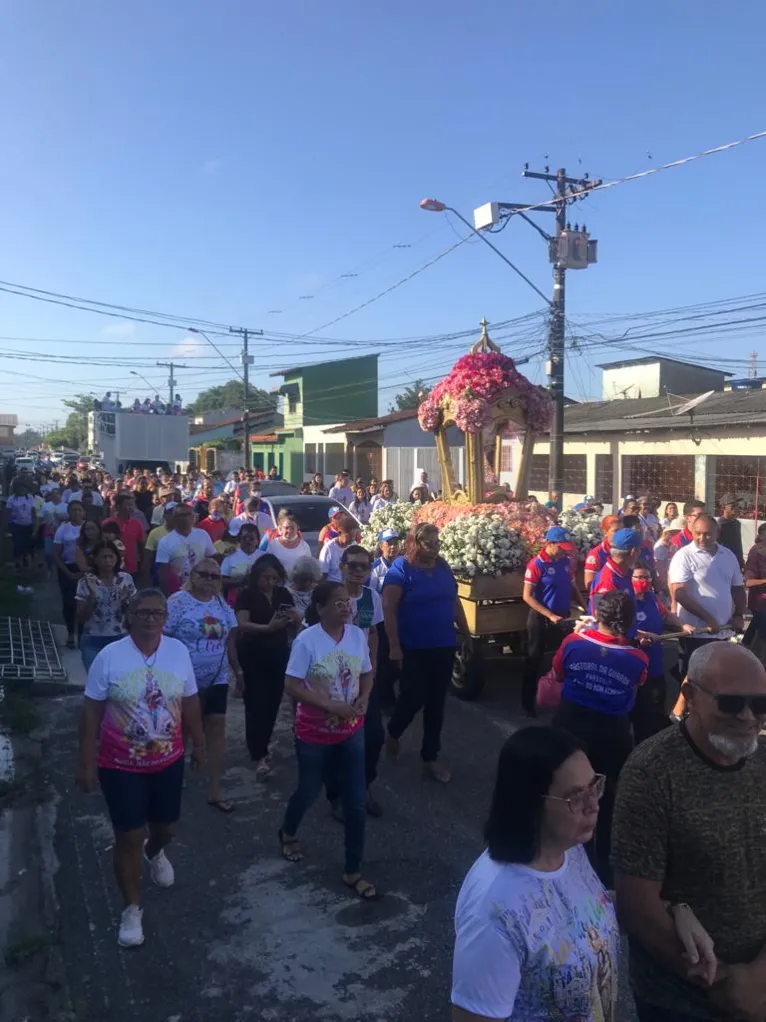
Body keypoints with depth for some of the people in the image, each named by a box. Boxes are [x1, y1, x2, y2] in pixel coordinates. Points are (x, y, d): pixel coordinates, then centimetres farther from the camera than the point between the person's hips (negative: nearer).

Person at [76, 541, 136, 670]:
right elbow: (81, 618, -6)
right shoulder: (86, 582, -6)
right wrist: (92, 596, -19)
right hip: (93, 641, -1)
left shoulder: (126, 579, -2)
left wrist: (126, 600, -14)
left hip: (120, 639, 1)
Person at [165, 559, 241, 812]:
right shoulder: (178, 602, -12)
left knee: (217, 727, 3)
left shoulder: (222, 604, 5)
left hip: (217, 678, 4)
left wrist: (238, 669, 14)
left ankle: (215, 790, 12)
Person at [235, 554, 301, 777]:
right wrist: (268, 627, -35)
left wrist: (296, 616, -17)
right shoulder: (246, 594, -8)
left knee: (272, 705, 9)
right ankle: (259, 757, -1)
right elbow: (242, 624, -20)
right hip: (253, 658, -4)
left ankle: (262, 749, 26)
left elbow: (297, 622, 7)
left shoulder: (283, 594, 6)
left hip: (279, 656, 4)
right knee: (256, 706, -5)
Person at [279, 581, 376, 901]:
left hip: (352, 732, 4)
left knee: (356, 802, 5)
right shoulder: (306, 640, -19)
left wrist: (363, 699, -13)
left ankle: (352, 872, 22)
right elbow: (292, 686, -19)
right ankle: (288, 832, 52)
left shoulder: (357, 635, -6)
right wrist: (331, 706, -25)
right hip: (314, 733, -3)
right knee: (309, 791, 18)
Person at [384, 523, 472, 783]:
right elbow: (388, 609, -15)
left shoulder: (443, 567, 6)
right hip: (413, 650, -5)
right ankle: (393, 734, 32)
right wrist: (394, 646, -19)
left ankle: (430, 758, 22)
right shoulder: (401, 569, -12)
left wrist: (467, 636, 16)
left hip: (444, 648, 5)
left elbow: (455, 603, 14)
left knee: (436, 703, 10)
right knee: (413, 698, 0)